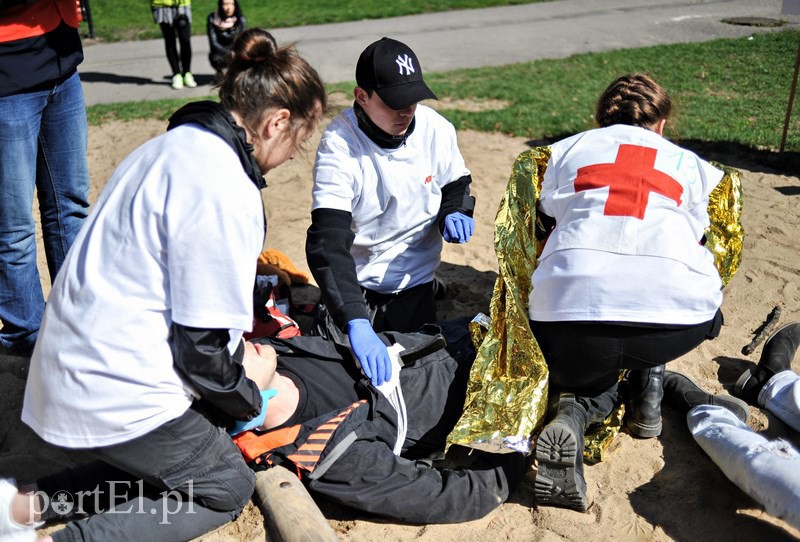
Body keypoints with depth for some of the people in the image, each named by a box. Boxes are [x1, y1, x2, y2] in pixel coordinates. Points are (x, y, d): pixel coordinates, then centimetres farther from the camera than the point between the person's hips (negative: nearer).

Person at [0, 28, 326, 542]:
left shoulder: (179, 143, 7)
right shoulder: (224, 191, -23)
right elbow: (202, 345, -19)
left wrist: (238, 350, 14)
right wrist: (247, 392, 0)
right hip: (116, 392, -9)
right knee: (227, 487, 9)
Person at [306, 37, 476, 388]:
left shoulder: (435, 128, -13)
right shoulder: (339, 145, -25)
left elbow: (457, 183, 9)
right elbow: (328, 242, -34)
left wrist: (455, 212, -17)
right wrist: (356, 322, -46)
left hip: (416, 283, 3)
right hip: (354, 286, -3)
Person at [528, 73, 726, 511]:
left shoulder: (566, 151, 23)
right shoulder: (692, 165, 24)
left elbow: (542, 230, 26)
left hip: (567, 309, -1)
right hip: (677, 318, 1)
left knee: (590, 373, 31)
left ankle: (571, 415, -3)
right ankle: (647, 387, 20)